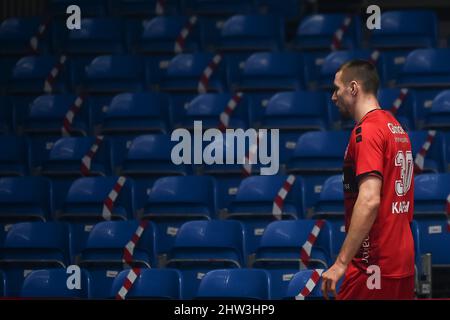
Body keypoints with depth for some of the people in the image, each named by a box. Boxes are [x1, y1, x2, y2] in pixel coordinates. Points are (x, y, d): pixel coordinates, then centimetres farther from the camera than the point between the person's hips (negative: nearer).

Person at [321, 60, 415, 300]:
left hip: (374, 264, -9)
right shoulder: (395, 127, 16)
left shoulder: (366, 130, -13)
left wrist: (341, 262, -24)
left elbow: (370, 200, -23)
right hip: (403, 260, 9)